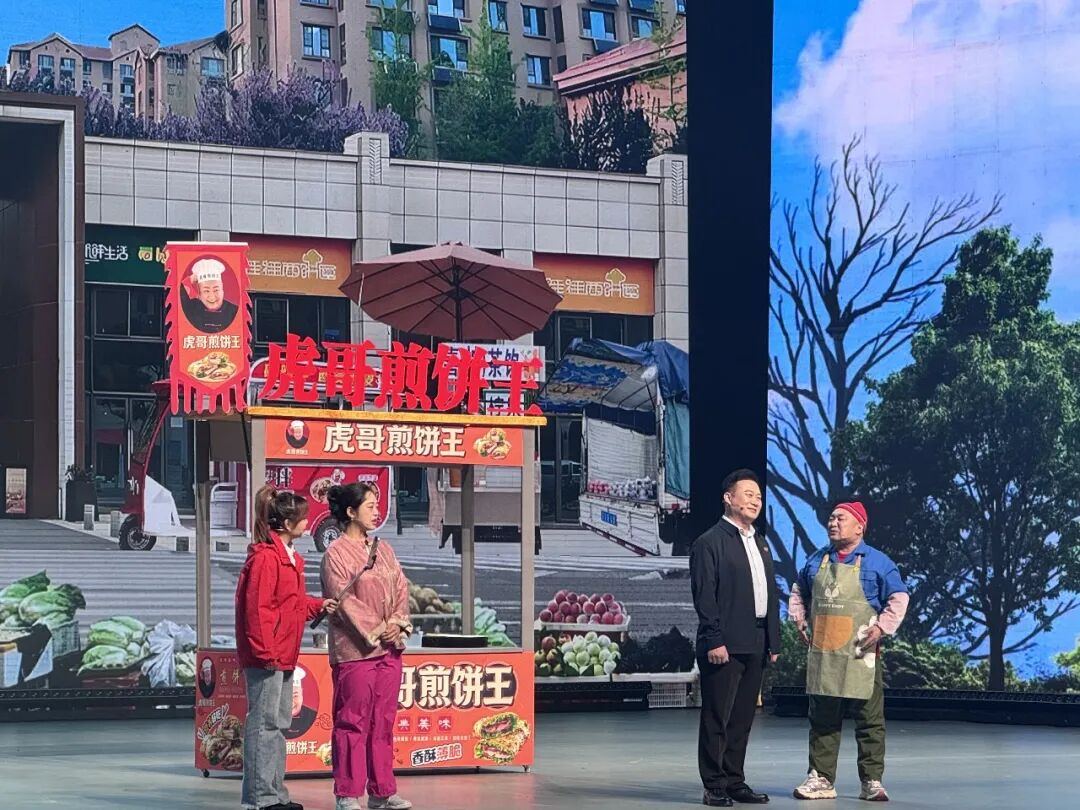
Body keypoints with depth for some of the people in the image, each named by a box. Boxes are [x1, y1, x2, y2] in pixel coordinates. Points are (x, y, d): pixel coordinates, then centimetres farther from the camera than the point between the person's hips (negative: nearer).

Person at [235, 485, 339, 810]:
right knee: (264, 723, -6)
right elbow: (256, 608, -20)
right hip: (265, 656, -11)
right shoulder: (265, 557, -17)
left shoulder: (289, 556, 16)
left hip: (283, 655, 11)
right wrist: (265, 651, -21)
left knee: (279, 723, 15)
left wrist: (318, 605, 9)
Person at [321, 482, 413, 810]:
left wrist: (397, 624, -6)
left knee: (383, 721, 9)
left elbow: (401, 589, 11)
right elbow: (344, 600, -12)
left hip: (389, 648, 6)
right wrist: (374, 631, -14)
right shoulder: (336, 553, -6)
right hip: (354, 649, -6)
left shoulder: (383, 550, 14)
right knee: (352, 722, -3)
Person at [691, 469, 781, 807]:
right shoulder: (710, 542, -6)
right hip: (724, 647, -7)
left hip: (755, 646, 7)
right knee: (717, 718, -2)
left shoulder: (760, 544, 19)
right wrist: (715, 641, -18)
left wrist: (773, 641, 14)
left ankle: (735, 782, 16)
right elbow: (705, 597, -12)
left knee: (742, 719, 10)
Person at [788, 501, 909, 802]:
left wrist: (881, 626, -13)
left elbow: (898, 598, -2)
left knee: (869, 721, 0)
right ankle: (821, 779, 11)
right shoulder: (817, 560, 11)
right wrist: (799, 619, 11)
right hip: (821, 654, 4)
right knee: (822, 721, 6)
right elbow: (798, 592, 25)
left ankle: (872, 782, 5)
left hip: (859, 654, -4)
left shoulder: (876, 562, -1)